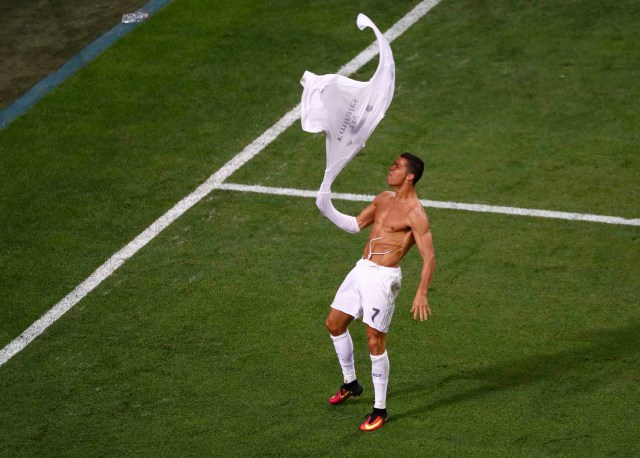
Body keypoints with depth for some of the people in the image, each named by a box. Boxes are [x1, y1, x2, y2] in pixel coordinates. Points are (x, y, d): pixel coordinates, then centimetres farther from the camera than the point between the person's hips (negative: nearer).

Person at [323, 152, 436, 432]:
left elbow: (429, 257, -16)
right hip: (362, 269, 9)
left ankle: (380, 410, 6)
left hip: (383, 277, -9)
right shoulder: (383, 199, 12)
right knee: (334, 323, 17)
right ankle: (351, 383, 36)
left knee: (375, 341, -6)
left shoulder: (415, 214, -14)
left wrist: (421, 294, -26)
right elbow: (356, 224, 18)